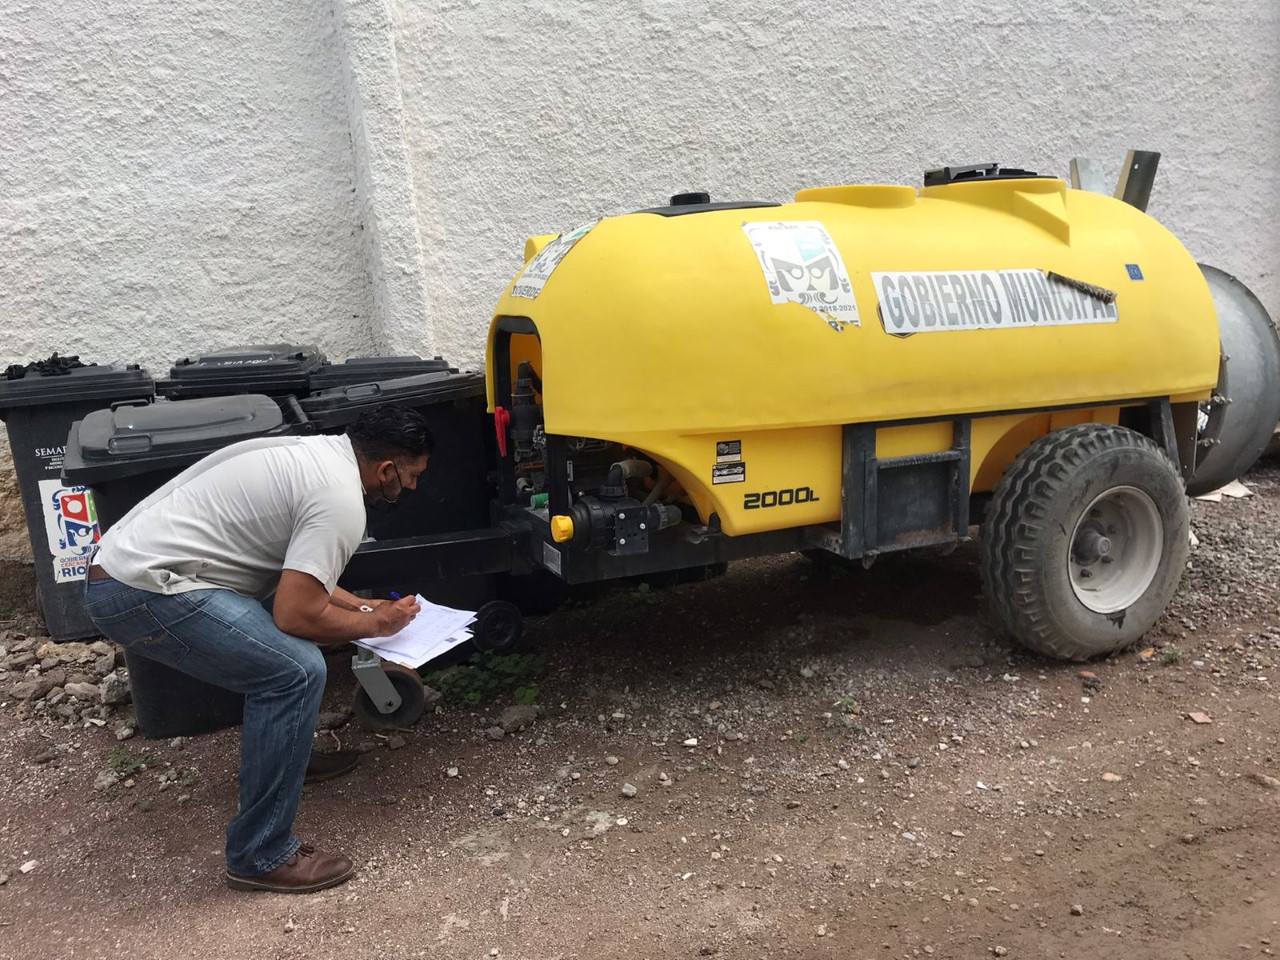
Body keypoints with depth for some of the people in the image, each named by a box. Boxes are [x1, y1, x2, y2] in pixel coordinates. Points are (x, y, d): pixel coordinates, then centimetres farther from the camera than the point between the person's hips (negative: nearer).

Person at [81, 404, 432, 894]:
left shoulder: (317, 454, 15)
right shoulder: (340, 500, -16)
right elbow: (296, 615, -19)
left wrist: (360, 604, 24)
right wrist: (375, 624, -3)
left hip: (122, 564, 11)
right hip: (142, 592, -11)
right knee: (296, 670, -15)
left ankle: (284, 756, 38)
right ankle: (261, 856, -4)